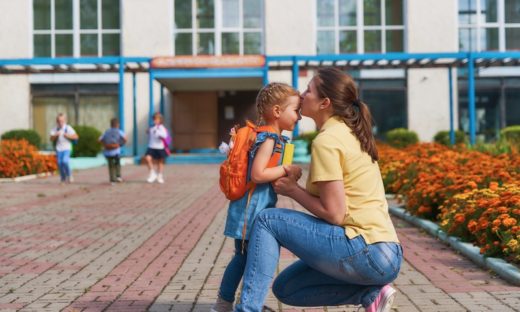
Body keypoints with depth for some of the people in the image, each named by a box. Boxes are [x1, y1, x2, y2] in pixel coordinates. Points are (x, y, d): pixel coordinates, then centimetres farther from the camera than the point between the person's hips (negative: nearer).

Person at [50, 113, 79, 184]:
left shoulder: (68, 128, -4)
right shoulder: (55, 129, 5)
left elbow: (76, 136, -9)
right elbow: (51, 139, -1)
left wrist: (67, 135, -20)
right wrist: (56, 135, -20)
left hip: (66, 148, -3)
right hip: (58, 149, 3)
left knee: (65, 161, -21)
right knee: (59, 163, -1)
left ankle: (69, 176, -3)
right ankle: (63, 179, 15)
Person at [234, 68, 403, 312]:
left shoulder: (326, 140, -12)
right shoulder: (351, 133, 16)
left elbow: (334, 214, -16)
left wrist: (292, 190, -2)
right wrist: (297, 180, 6)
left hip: (365, 252, -9)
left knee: (267, 221, -5)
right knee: (285, 288, 18)